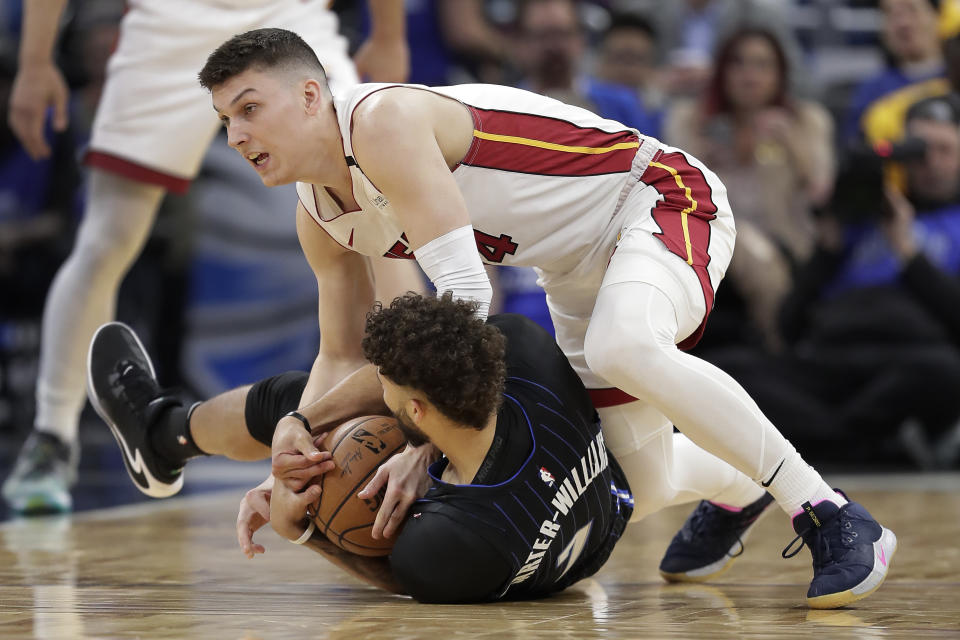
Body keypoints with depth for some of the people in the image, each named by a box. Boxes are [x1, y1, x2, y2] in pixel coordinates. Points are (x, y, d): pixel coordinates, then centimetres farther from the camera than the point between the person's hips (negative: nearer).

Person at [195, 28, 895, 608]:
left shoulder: (383, 121, -28)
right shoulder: (319, 217, 0)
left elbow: (464, 294, -34)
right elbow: (344, 356, 9)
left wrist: (423, 441, -32)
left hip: (661, 199, -9)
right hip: (582, 275, 9)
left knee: (623, 348, -40)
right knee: (645, 487, 14)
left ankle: (839, 522, -30)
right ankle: (735, 492, 51)